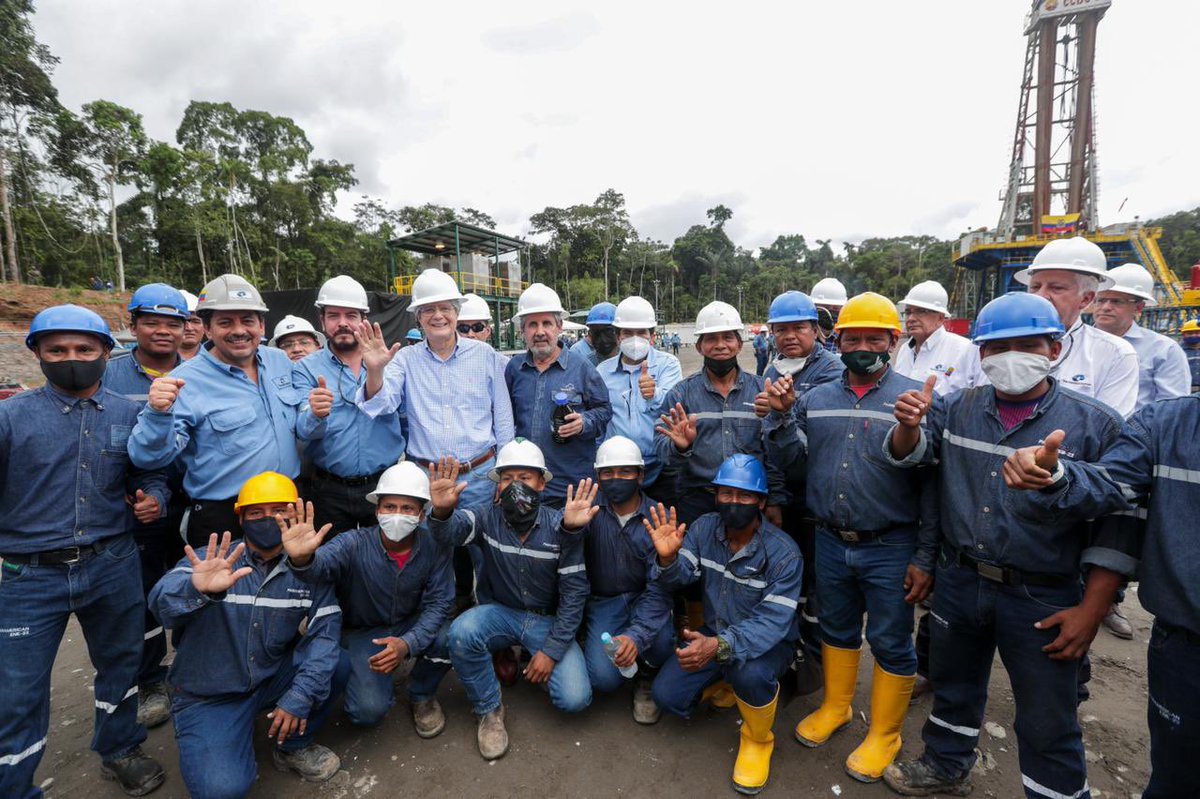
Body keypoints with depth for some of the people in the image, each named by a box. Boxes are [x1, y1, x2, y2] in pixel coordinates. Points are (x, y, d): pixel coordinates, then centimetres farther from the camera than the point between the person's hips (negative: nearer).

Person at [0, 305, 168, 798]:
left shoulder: (128, 414, 2)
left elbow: (149, 475, 8)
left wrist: (153, 499, -11)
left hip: (113, 567, 2)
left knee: (119, 664, 19)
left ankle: (119, 750, 43)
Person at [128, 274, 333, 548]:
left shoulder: (280, 361, 3)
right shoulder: (186, 381, -12)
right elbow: (148, 457, -16)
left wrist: (315, 415, -10)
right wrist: (158, 413, -34)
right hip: (222, 520, -5)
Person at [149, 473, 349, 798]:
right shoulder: (208, 561, -13)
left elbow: (325, 630, -14)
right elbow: (163, 601, -32)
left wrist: (300, 696, -24)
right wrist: (196, 588, -55)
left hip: (274, 679, 3)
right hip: (209, 697, -2)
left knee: (335, 663, -21)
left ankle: (293, 746, 6)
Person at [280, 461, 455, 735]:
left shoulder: (435, 546, -20)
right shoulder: (355, 545, -24)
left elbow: (439, 602, -20)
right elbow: (321, 565, -44)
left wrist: (408, 644, -35)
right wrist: (301, 559, -67)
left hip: (410, 627, 1)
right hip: (362, 632, -1)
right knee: (369, 710, -19)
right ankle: (362, 673, 18)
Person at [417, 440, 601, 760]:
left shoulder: (559, 526, -15)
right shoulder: (487, 517, -12)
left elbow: (574, 592, -12)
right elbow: (451, 529, -34)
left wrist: (551, 651, -14)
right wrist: (442, 511, -58)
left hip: (548, 619, 0)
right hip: (500, 612, 1)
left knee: (574, 699, -17)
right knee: (460, 634, -31)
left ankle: (535, 661, 16)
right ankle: (489, 711, -4)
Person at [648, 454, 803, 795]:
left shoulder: (784, 552, -25)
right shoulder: (704, 528, -12)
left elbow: (771, 623, -31)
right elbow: (680, 578, -13)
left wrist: (720, 646, -48)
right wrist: (668, 558, -38)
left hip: (769, 641, -4)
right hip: (714, 633, 4)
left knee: (750, 673, -37)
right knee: (666, 694, -9)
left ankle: (758, 739, -2)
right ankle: (724, 683, 22)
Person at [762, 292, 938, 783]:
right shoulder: (816, 399, 4)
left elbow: (932, 485, -9)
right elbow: (788, 459, 4)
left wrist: (925, 558, -9)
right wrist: (781, 415, -12)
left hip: (891, 549, -3)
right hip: (830, 541, 4)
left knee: (890, 643, 12)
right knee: (837, 629, 21)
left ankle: (884, 734, 35)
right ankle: (835, 707, 44)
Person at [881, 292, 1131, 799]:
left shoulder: (1094, 424, -10)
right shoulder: (958, 408, 0)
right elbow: (910, 454, 5)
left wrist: (1091, 611, -11)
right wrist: (908, 425, -19)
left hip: (1043, 599, -4)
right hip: (959, 581, 4)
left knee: (1047, 725, 12)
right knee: (952, 686, 24)